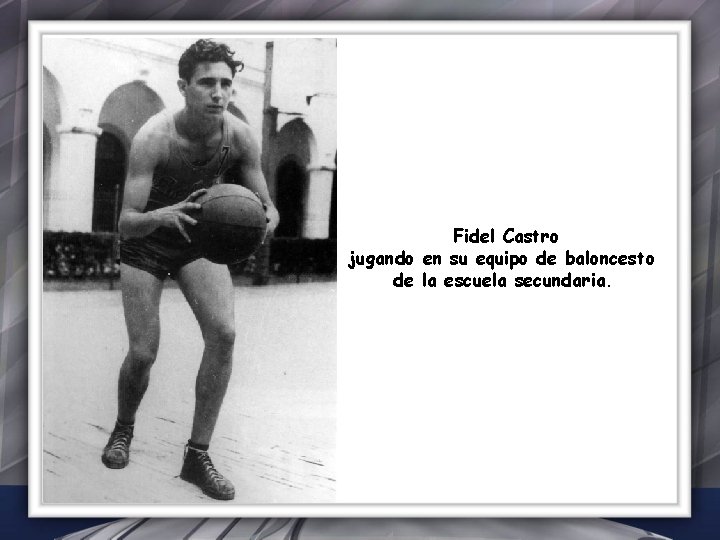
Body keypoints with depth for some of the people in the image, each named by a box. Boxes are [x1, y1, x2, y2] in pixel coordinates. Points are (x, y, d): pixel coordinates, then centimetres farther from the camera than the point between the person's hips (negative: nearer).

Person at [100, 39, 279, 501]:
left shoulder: (240, 137, -19)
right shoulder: (153, 138, -29)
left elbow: (267, 206, -11)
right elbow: (126, 223, -31)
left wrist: (266, 219, -36)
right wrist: (163, 216, -53)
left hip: (198, 238, 3)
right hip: (145, 243, -2)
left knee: (224, 332, -18)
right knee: (143, 352, -5)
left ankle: (198, 455, -4)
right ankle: (124, 429, 30)